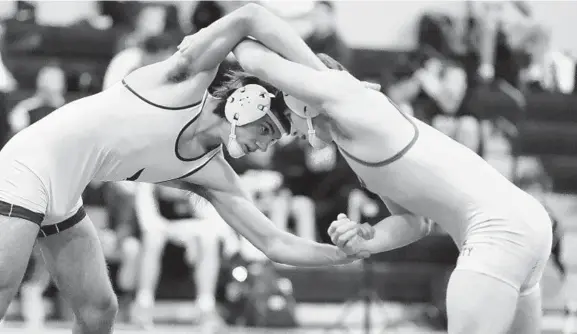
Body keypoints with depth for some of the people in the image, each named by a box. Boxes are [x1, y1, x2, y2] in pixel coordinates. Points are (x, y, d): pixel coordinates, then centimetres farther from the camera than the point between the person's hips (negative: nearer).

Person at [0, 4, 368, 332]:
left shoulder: (213, 176, 3)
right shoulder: (186, 82, -14)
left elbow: (275, 244, 4)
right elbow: (251, 17, -25)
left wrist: (350, 253, -4)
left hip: (62, 196, 9)